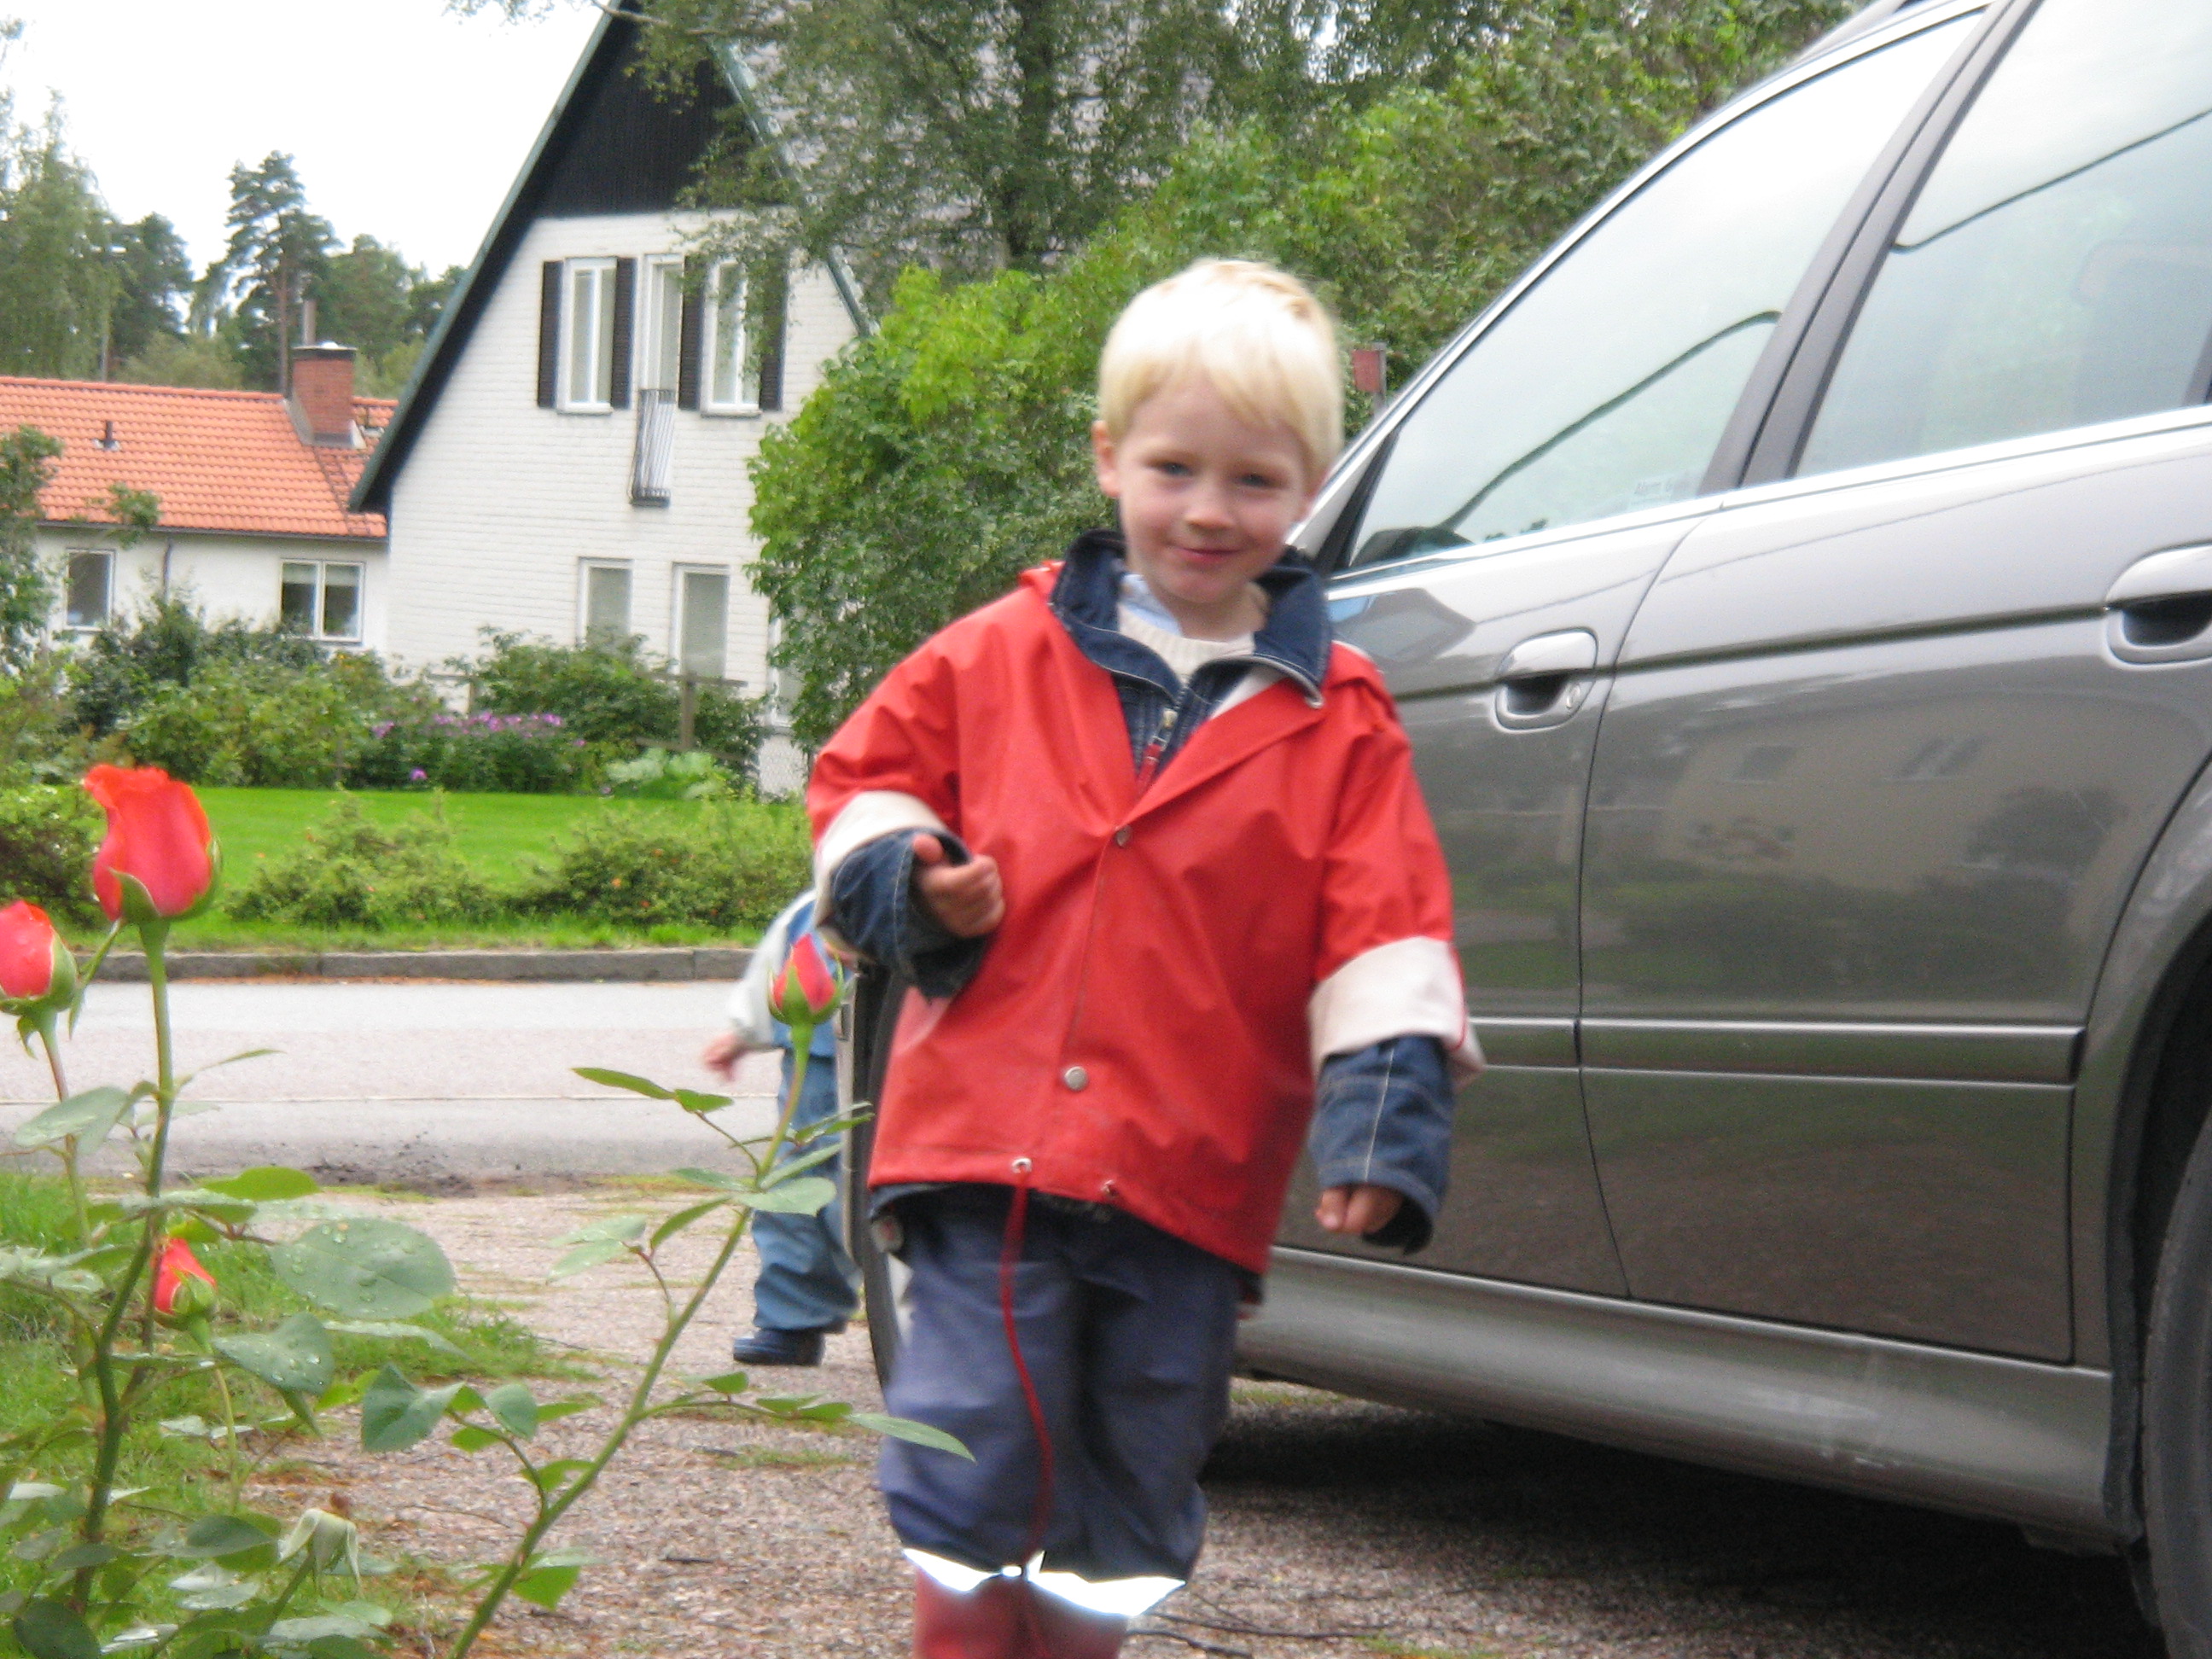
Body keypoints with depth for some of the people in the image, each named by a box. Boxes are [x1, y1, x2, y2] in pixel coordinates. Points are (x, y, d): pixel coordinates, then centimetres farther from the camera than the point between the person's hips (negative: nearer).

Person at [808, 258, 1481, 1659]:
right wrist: (911, 880, -3)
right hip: (990, 1148, -1)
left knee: (1124, 1526, 11)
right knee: (971, 1489, -2)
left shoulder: (1339, 724, 4)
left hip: (1194, 1183, 1)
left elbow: (1387, 930, 1)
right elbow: (864, 779, 17)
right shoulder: (999, 659, 6)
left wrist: (1385, 1114, -11)